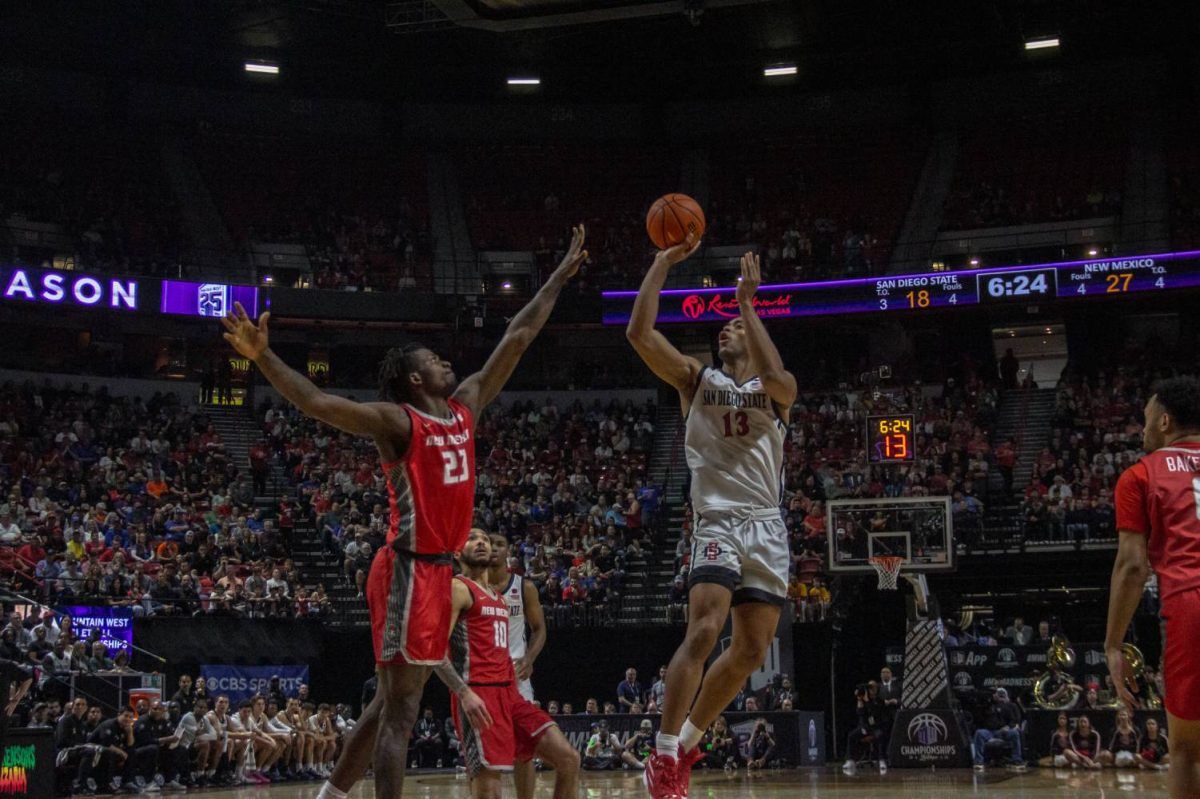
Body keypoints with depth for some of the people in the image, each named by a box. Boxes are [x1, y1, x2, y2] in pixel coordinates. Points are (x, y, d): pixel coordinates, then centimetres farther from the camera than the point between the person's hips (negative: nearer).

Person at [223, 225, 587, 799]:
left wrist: (559, 277, 22)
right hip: (408, 572, -8)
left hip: (436, 570, 8)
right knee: (401, 707, -10)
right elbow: (317, 403, -22)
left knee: (394, 701, 15)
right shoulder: (396, 422, -9)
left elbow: (517, 340, 18)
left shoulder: (465, 408, 13)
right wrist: (262, 358, -37)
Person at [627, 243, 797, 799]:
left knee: (751, 652, 4)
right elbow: (639, 333, -3)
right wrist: (663, 263, -5)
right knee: (703, 631, -23)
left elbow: (771, 375, -17)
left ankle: (687, 741, 23)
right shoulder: (697, 379, 10)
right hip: (718, 522, -3)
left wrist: (748, 302, -12)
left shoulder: (780, 390, 11)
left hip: (768, 528, 3)